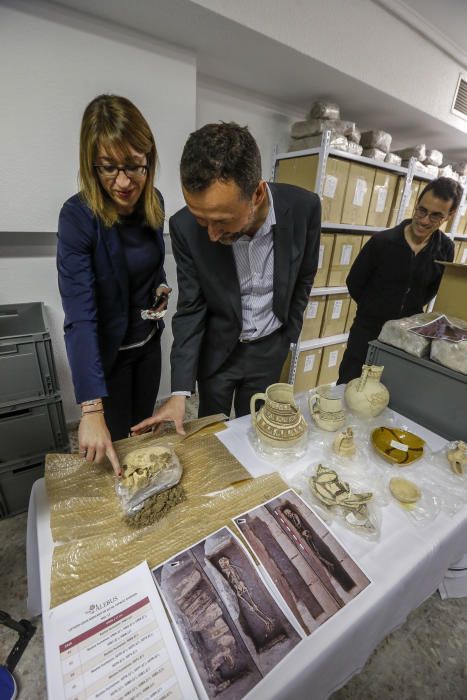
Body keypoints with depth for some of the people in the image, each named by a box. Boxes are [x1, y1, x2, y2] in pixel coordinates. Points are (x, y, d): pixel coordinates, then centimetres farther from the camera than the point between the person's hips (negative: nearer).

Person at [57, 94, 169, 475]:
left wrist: (161, 286, -10)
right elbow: (80, 316, -32)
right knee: (115, 442, 14)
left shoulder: (154, 202, -7)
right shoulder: (78, 215, -24)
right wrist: (92, 408, -38)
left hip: (148, 342, 6)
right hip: (107, 352, -5)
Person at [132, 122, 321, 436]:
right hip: (217, 349, 0)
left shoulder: (304, 207, -20)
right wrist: (180, 391, -18)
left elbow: (304, 278, -2)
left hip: (269, 348, 1)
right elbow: (191, 308, -14)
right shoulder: (186, 227, -22)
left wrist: (289, 335, 5)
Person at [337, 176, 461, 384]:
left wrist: (411, 312, 7)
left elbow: (433, 288, 11)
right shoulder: (382, 241, -15)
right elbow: (354, 283, -6)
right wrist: (373, 309, 5)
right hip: (368, 330, -3)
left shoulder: (445, 249, -4)